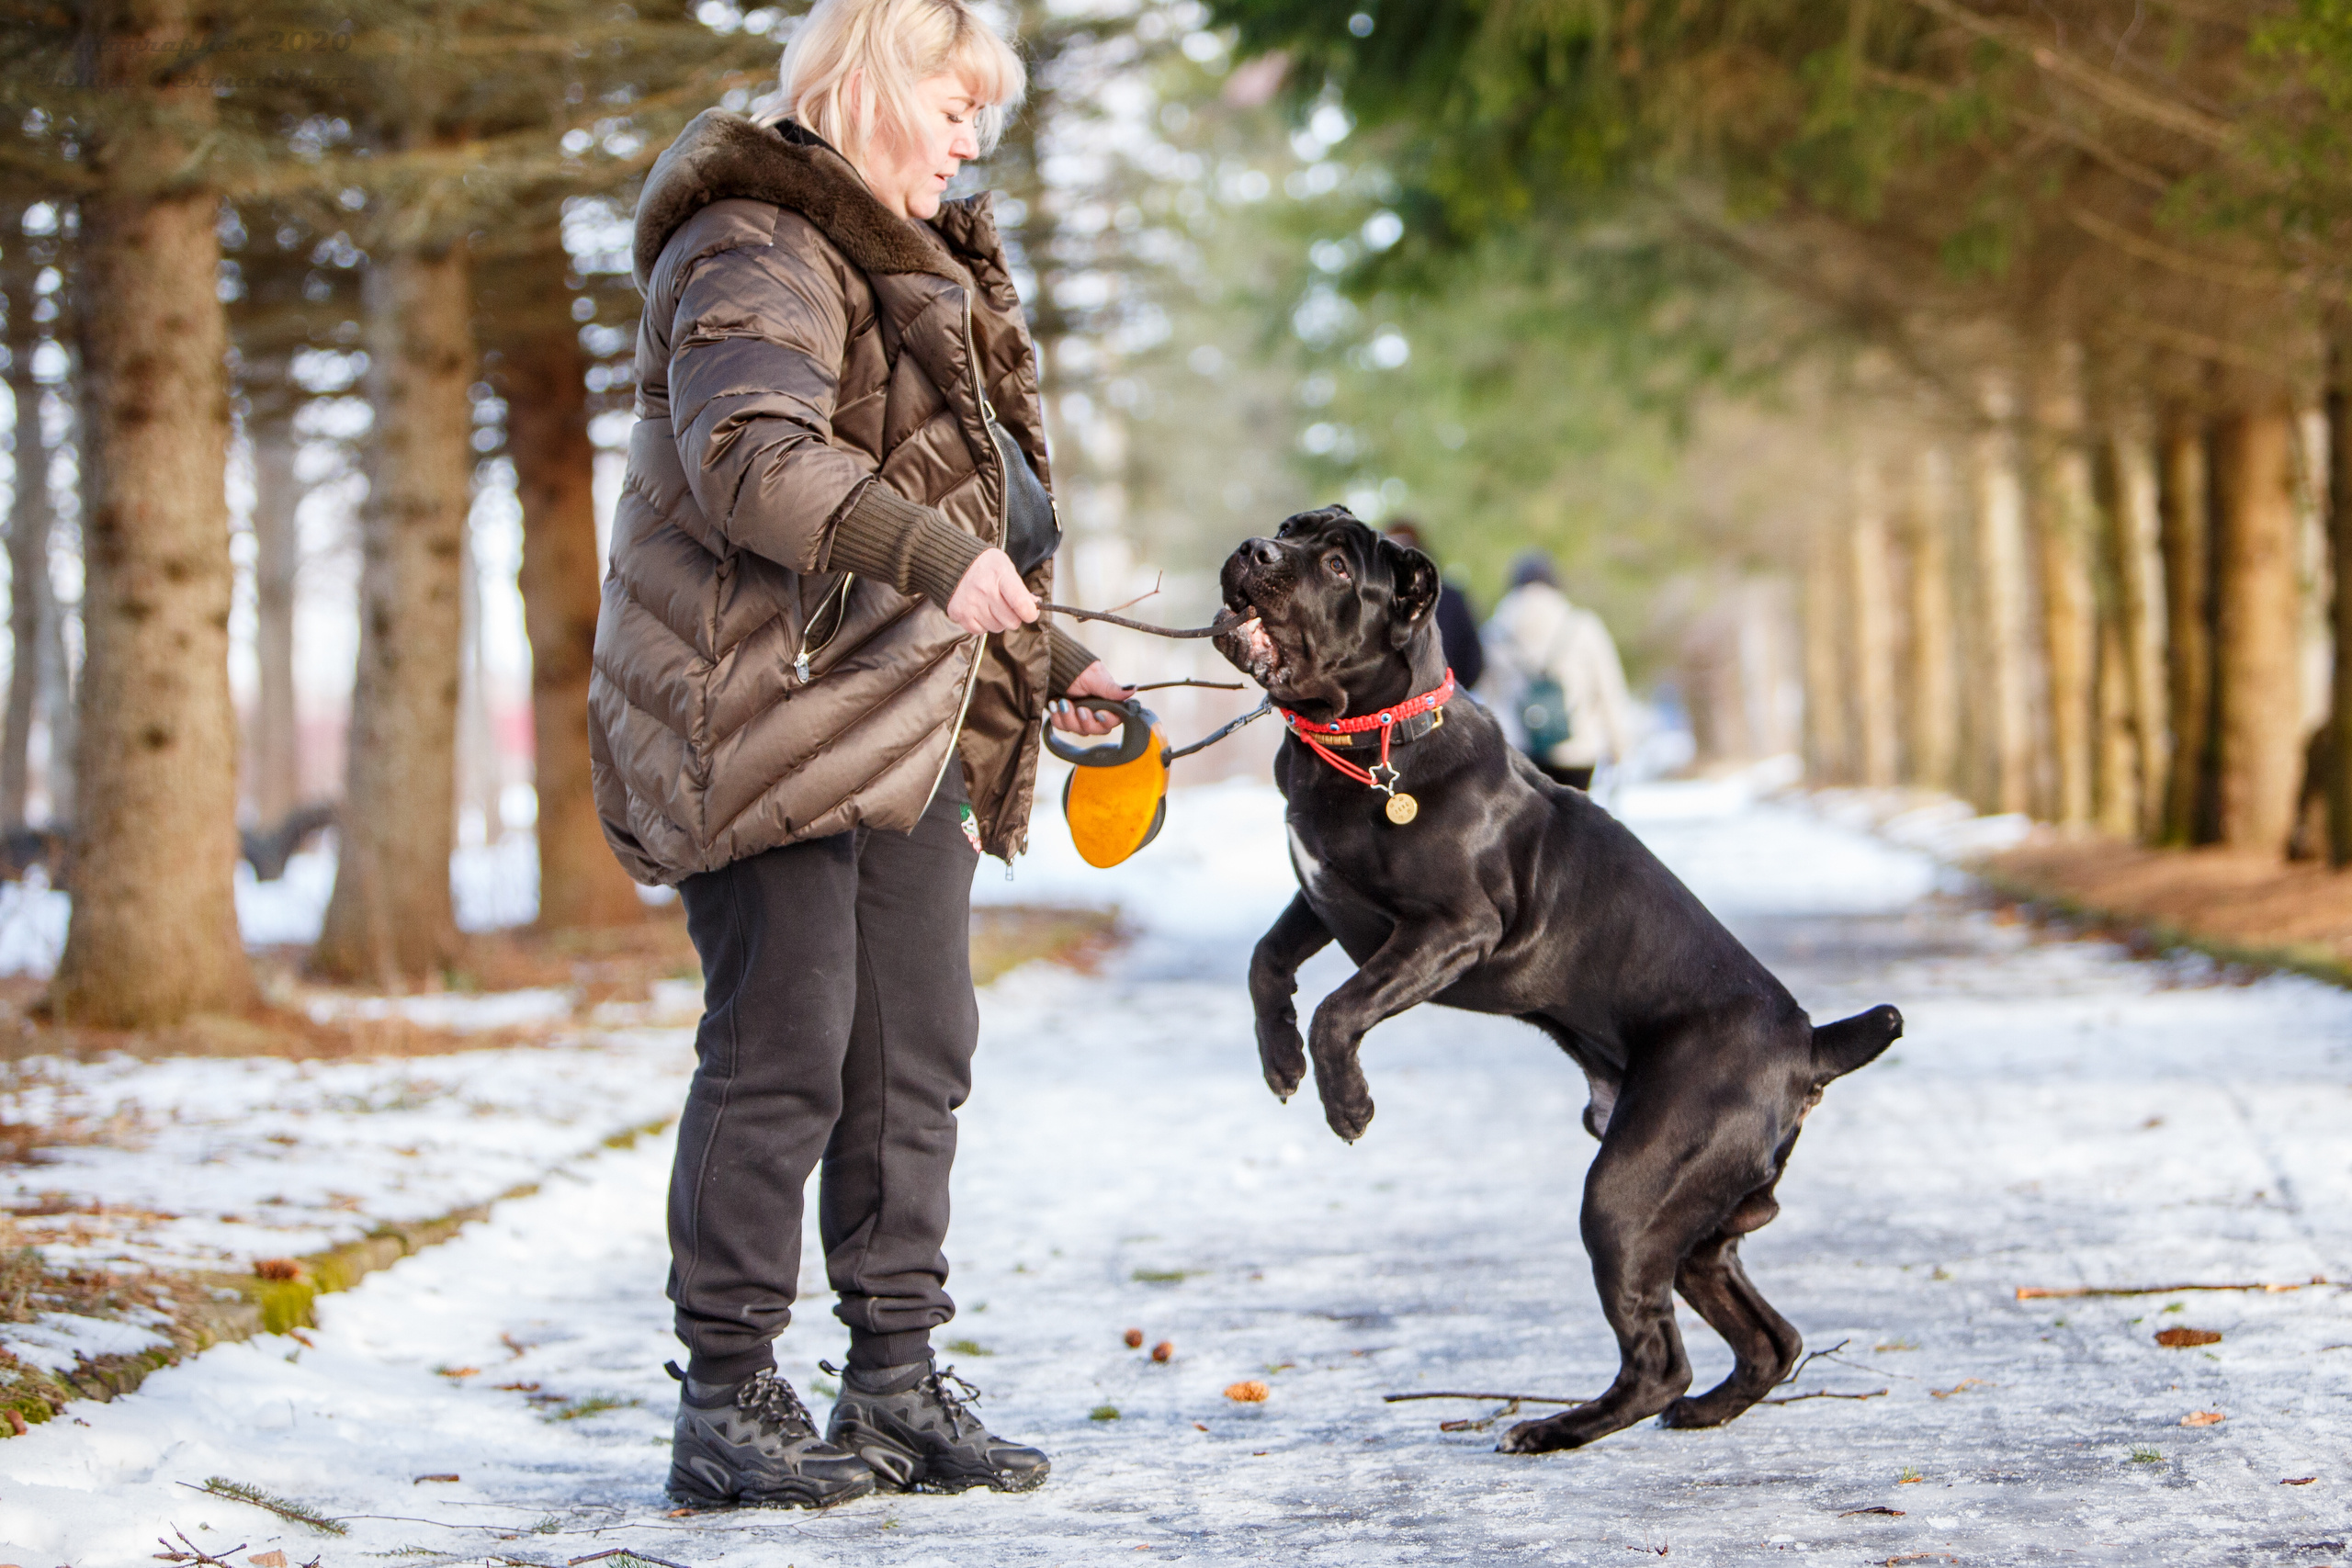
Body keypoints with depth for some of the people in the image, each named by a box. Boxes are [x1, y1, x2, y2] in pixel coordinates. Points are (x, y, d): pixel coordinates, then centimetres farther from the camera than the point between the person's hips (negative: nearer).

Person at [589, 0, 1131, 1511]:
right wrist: (933, 553, -34)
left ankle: (897, 1386, 16)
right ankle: (728, 1401, 1)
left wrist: (1039, 659, 21)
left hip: (900, 726, 10)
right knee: (781, 1050, -8)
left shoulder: (924, 267, 24)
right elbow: (748, 457, -27)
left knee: (918, 1051, 8)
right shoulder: (757, 250, -10)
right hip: (759, 717, -10)